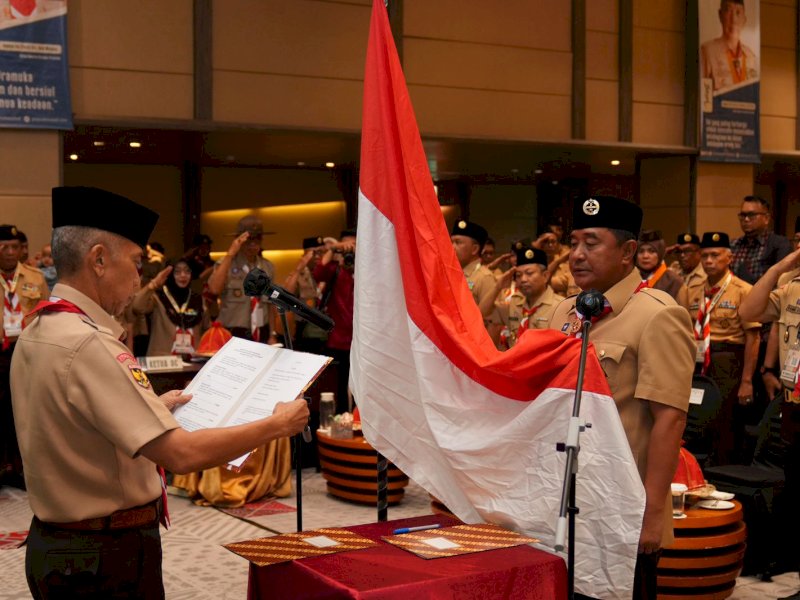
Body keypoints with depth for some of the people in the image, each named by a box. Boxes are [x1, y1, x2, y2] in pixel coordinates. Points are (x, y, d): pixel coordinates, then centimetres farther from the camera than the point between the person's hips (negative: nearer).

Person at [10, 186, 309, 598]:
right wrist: (278, 425, -18)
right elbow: (181, 454, -29)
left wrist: (152, 407, 20)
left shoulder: (36, 332, 5)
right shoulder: (88, 345, -24)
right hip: (104, 559, -9)